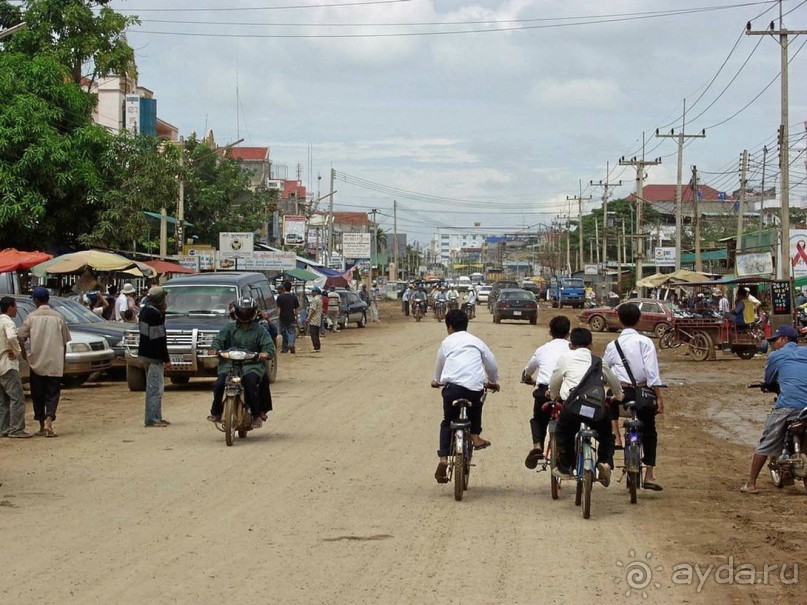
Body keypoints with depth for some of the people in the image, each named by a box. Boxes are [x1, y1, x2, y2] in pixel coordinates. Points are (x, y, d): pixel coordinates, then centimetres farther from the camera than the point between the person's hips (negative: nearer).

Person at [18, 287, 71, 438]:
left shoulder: (32, 317, -3)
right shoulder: (58, 317, 1)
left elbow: (21, 338, -11)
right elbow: (65, 342, 4)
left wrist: (24, 355, 3)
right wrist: (62, 361, 14)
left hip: (36, 363, 0)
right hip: (55, 363, 0)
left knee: (38, 395, 12)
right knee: (52, 394, 3)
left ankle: (42, 426, 15)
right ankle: (49, 421, -17)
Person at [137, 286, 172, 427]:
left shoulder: (145, 310, 10)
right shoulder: (155, 314, -20)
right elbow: (159, 339, -21)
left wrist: (162, 312, 5)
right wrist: (166, 359, -17)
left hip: (146, 352, 10)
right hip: (154, 355, -10)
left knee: (153, 387, 16)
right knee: (155, 388, -6)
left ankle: (156, 417, 23)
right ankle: (152, 419, -6)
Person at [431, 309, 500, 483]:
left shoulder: (447, 342, 18)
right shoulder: (476, 341, 20)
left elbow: (439, 364, 29)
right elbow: (491, 363, 22)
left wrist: (436, 380, 50)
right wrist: (493, 381, 41)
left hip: (452, 386, -1)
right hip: (475, 386, 1)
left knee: (448, 422, 15)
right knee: (475, 412, 34)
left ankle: (443, 458, 1)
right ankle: (475, 436, 13)